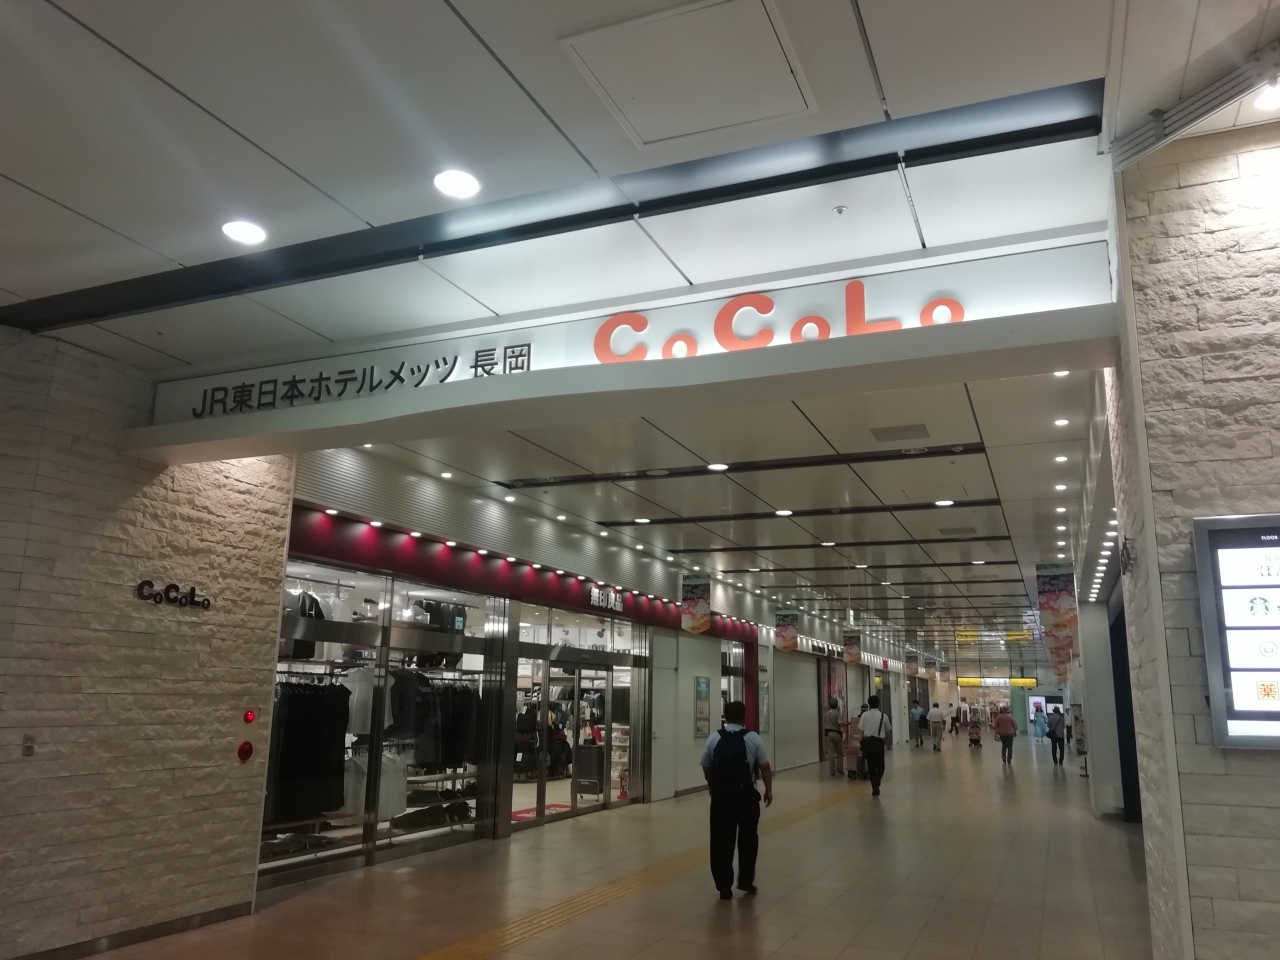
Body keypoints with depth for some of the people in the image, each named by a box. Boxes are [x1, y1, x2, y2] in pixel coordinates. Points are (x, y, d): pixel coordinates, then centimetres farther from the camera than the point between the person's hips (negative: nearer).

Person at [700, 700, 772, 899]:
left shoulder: (714, 738, 2)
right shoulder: (753, 737, -3)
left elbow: (706, 767, 7)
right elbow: (765, 767, -1)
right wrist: (768, 789, 12)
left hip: (721, 794, 1)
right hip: (745, 793, -1)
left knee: (721, 840, 7)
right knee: (747, 838, 16)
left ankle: (723, 884, 6)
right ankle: (745, 880, 23)